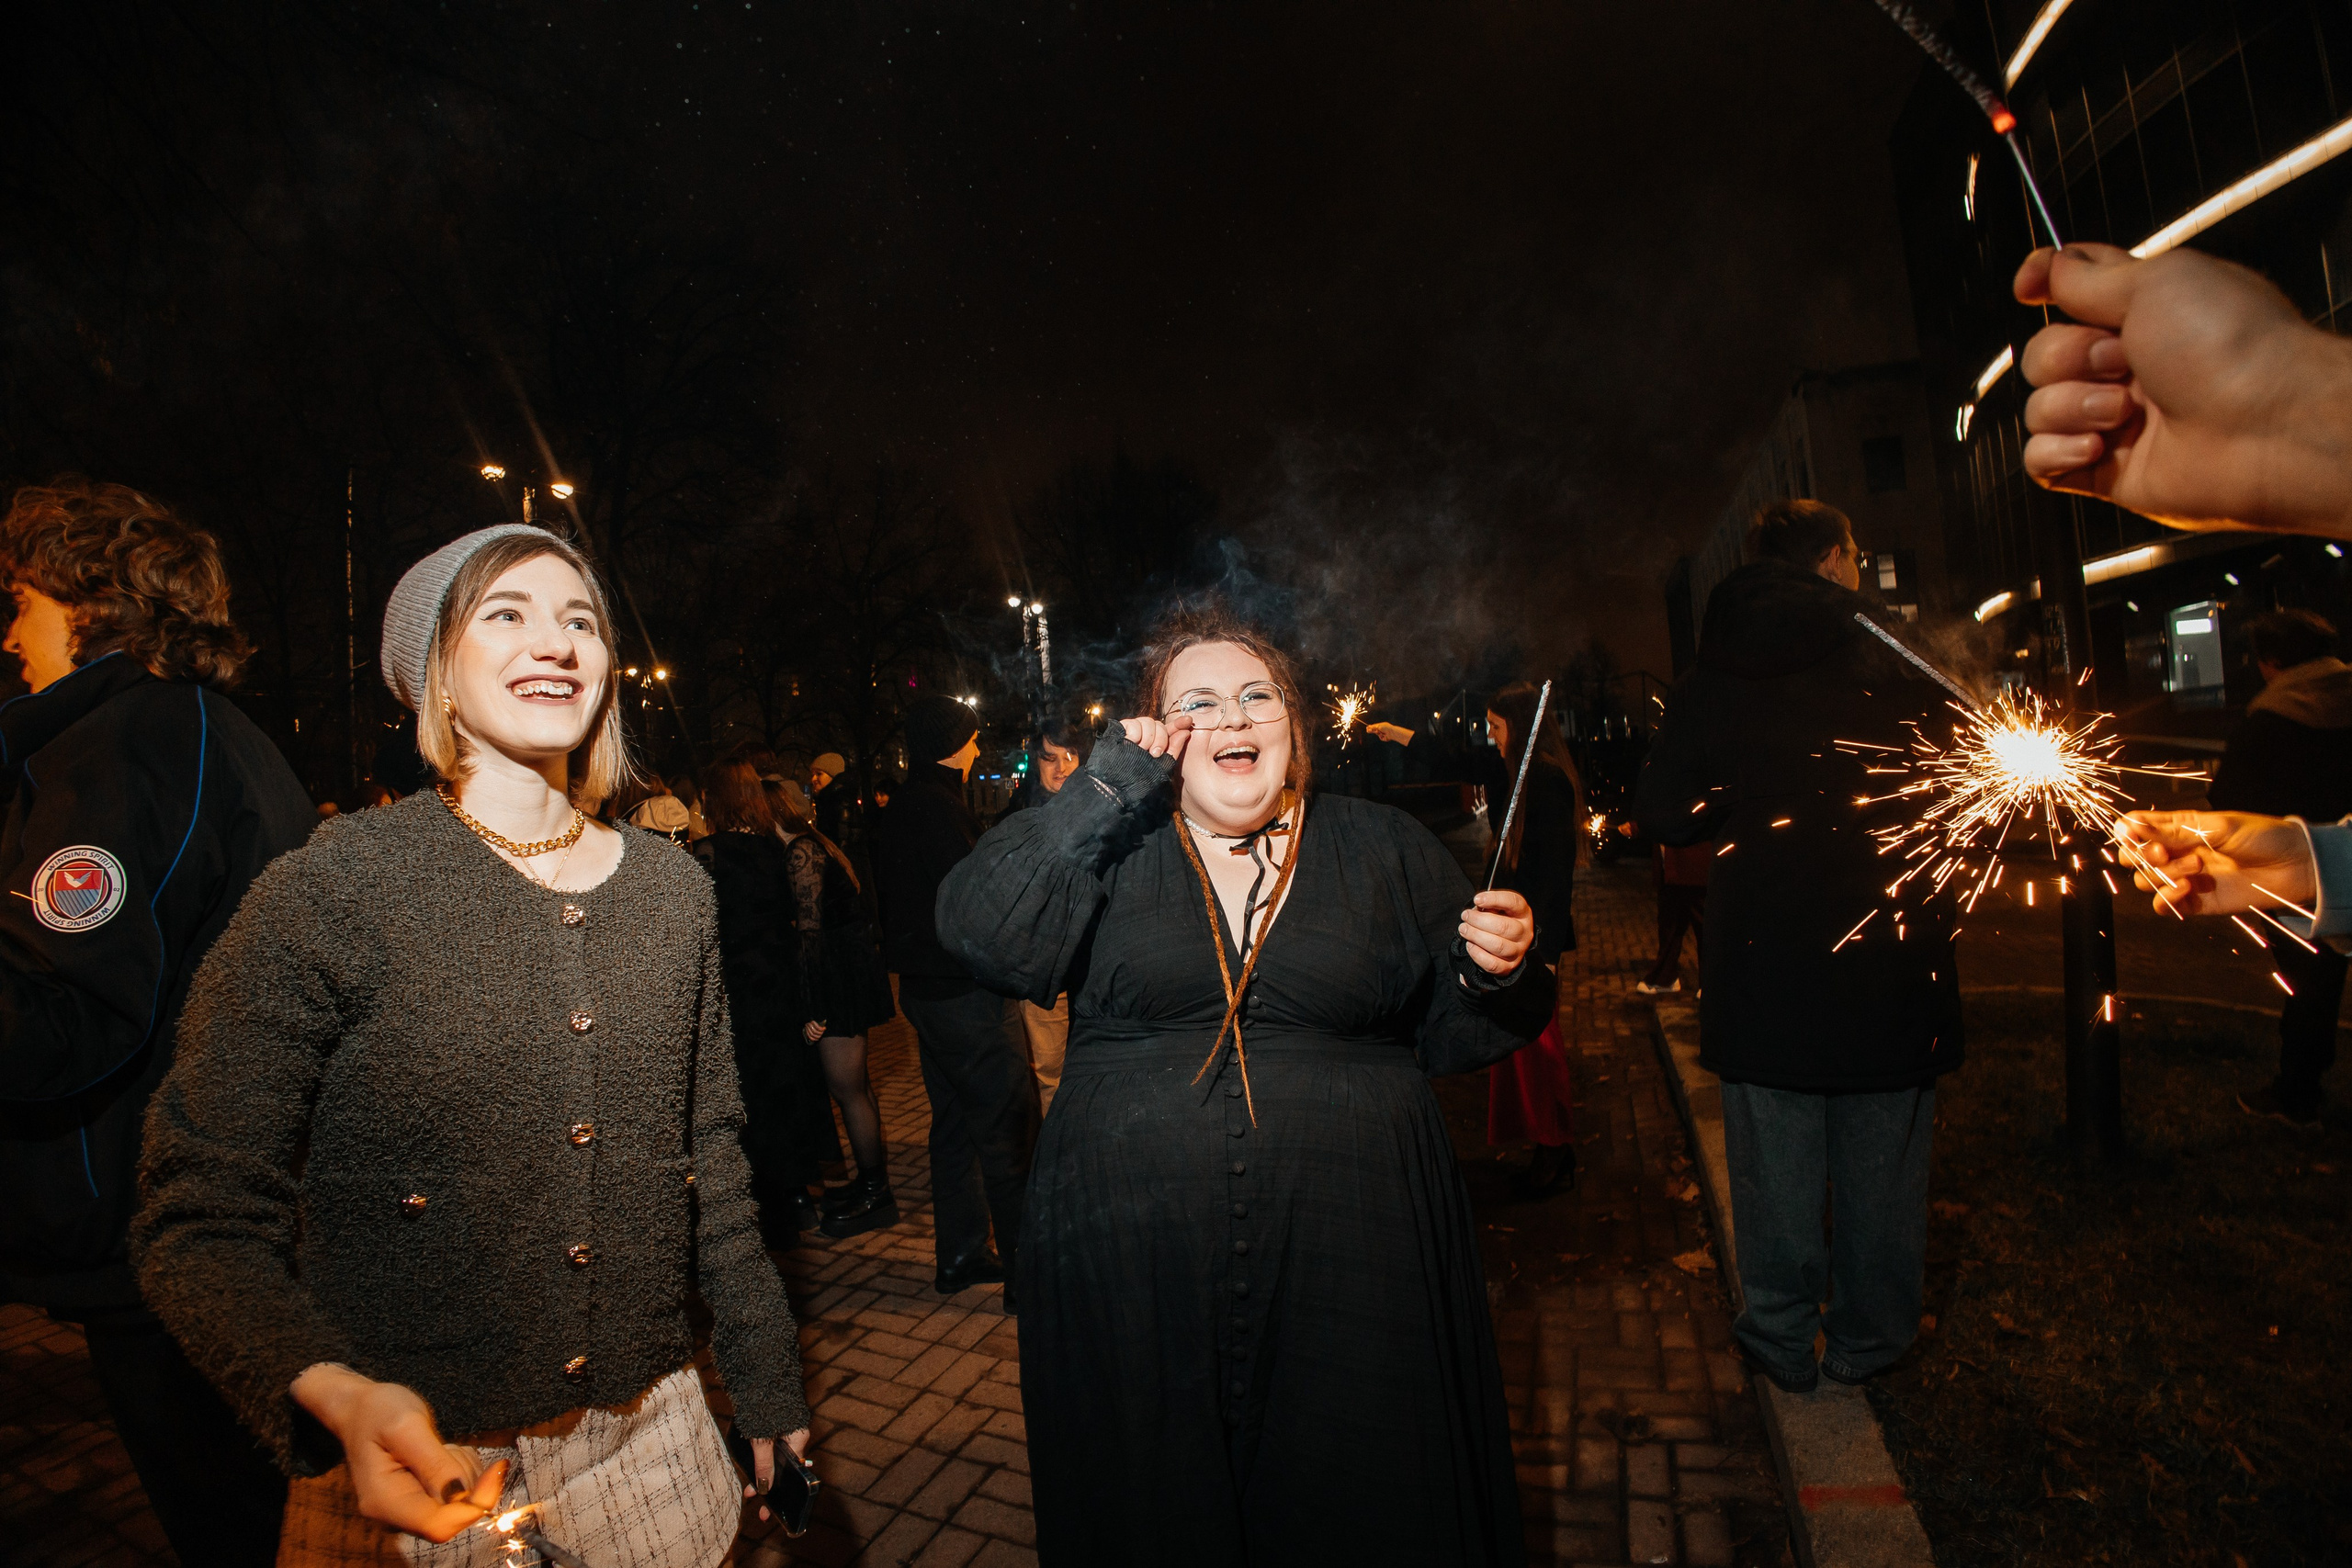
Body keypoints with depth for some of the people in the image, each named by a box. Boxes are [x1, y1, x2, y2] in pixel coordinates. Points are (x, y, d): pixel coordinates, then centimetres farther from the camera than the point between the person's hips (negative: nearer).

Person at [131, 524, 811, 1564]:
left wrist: (767, 1381, 8)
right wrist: (337, 1397, -28)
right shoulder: (330, 891, -14)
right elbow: (201, 1221, -10)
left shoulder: (671, 889, -1)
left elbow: (711, 1151, 5)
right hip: (412, 1480, -3)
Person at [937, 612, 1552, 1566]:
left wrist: (1498, 973, -13)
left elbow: (1448, 1032, 9)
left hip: (1348, 1257, 1)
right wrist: (1104, 789, -13)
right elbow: (984, 937, -13)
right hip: (1132, 1264, 0)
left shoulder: (1389, 850, 6)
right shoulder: (1109, 847, 3)